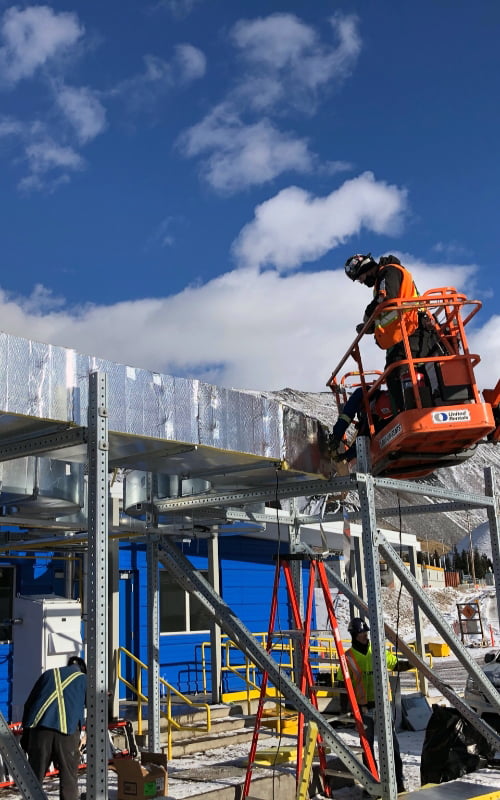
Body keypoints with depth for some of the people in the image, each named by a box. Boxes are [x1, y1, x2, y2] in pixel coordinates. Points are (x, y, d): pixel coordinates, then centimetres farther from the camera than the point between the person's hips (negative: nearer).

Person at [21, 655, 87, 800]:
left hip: (39, 728, 2)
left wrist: (25, 734, 24)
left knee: (34, 776, 10)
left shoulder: (49, 674, 26)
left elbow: (28, 705, 23)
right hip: (67, 730, -2)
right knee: (68, 778, 5)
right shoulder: (84, 679, 20)